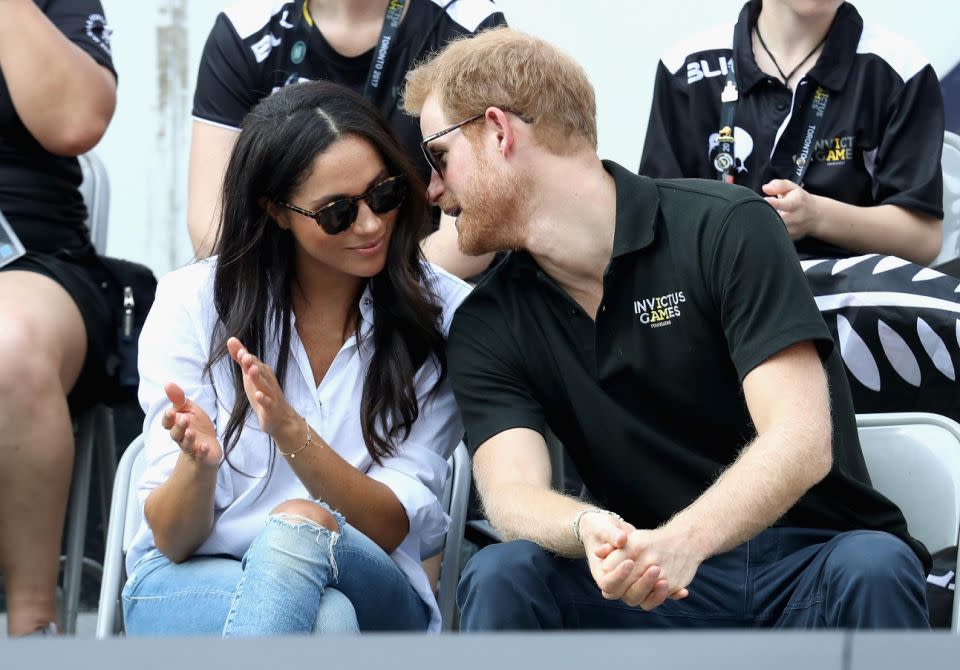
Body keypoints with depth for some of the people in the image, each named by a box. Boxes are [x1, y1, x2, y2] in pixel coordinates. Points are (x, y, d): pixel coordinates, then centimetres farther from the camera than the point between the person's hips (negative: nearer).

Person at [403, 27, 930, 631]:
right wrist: (587, 530, -33)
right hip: (645, 584, 2)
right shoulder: (488, 327, 8)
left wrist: (682, 542, -35)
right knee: (500, 576, -26)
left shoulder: (726, 227, -5)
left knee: (873, 568, -35)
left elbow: (801, 443, -16)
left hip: (813, 568, -2)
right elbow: (511, 491, -8)